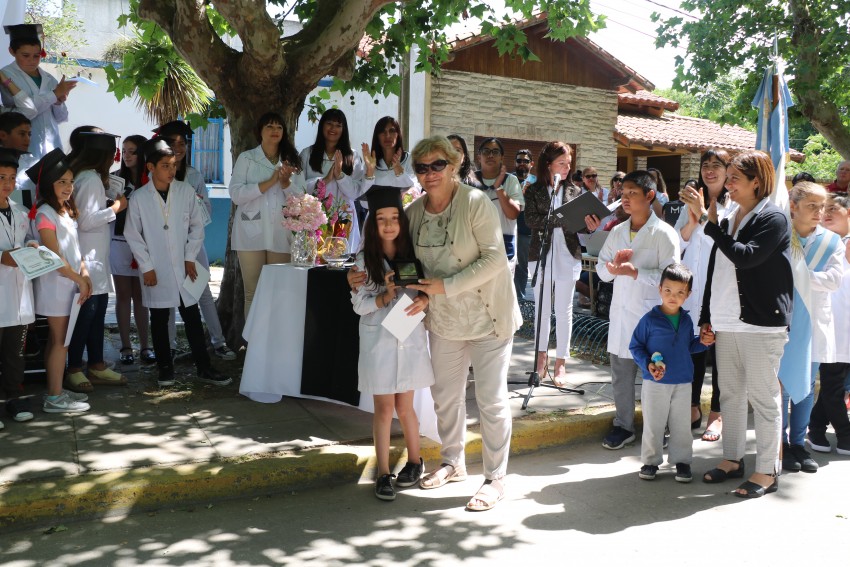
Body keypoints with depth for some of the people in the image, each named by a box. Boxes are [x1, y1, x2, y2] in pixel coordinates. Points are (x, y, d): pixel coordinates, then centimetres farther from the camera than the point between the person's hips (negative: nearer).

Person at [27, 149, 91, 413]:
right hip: (56, 284, -8)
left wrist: (84, 274, 0)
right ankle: (54, 398, 1)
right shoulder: (45, 214, -13)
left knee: (58, 339, 13)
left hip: (69, 283, 8)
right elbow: (55, 257, -16)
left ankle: (56, 390, 20)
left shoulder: (66, 211, 13)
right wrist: (78, 280, -11)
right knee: (60, 340, -5)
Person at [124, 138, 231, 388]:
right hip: (155, 271, -1)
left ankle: (204, 368, 11)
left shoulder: (186, 191, -2)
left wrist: (190, 259, 0)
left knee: (193, 318, 4)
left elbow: (197, 226, 5)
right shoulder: (139, 198, -4)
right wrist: (147, 267, -4)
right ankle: (165, 368, 21)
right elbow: (133, 235, -1)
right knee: (159, 320, 9)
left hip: (183, 267, 1)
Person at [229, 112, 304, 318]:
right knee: (252, 292, -1)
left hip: (282, 234, 2)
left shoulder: (291, 161, 12)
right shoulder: (246, 158, 5)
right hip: (252, 234, -2)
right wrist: (270, 182, -13)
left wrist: (286, 182, -13)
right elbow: (235, 194, -7)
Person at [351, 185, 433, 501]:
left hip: (410, 338, 1)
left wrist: (424, 300, -17)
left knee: (404, 406, 10)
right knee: (384, 408, 3)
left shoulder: (413, 253, 0)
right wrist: (386, 296, -21)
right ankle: (383, 474, 12)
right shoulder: (365, 259, -4)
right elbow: (359, 305, -6)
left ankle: (415, 462, 31)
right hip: (378, 340, -1)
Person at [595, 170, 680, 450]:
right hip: (621, 312, 6)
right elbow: (601, 270, 12)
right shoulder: (617, 232, 10)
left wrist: (635, 272, -22)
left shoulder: (664, 233, -8)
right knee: (620, 373, 11)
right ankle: (623, 426, 24)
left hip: (651, 315, -5)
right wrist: (612, 267, -10)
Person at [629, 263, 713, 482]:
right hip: (655, 383, -3)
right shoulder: (650, 319, -9)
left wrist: (701, 342, -1)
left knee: (682, 425, 10)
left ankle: (682, 460, 24)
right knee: (653, 425, 6)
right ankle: (651, 461, 20)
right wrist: (647, 364, -18)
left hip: (683, 383, 3)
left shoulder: (686, 320, 6)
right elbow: (636, 346, -4)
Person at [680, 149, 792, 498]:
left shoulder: (773, 219, -8)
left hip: (761, 324, -7)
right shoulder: (728, 218, 13)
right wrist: (707, 317, 14)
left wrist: (707, 221, -23)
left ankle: (767, 471, 9)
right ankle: (733, 459, 25)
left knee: (763, 397, 0)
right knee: (730, 394, 13)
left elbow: (745, 256, -24)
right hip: (726, 323, 7)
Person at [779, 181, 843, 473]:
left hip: (813, 323, 3)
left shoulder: (832, 242, 3)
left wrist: (799, 276, -15)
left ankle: (798, 443, 20)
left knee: (806, 386, 10)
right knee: (781, 384, 0)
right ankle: (781, 444, 12)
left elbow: (834, 279, -9)